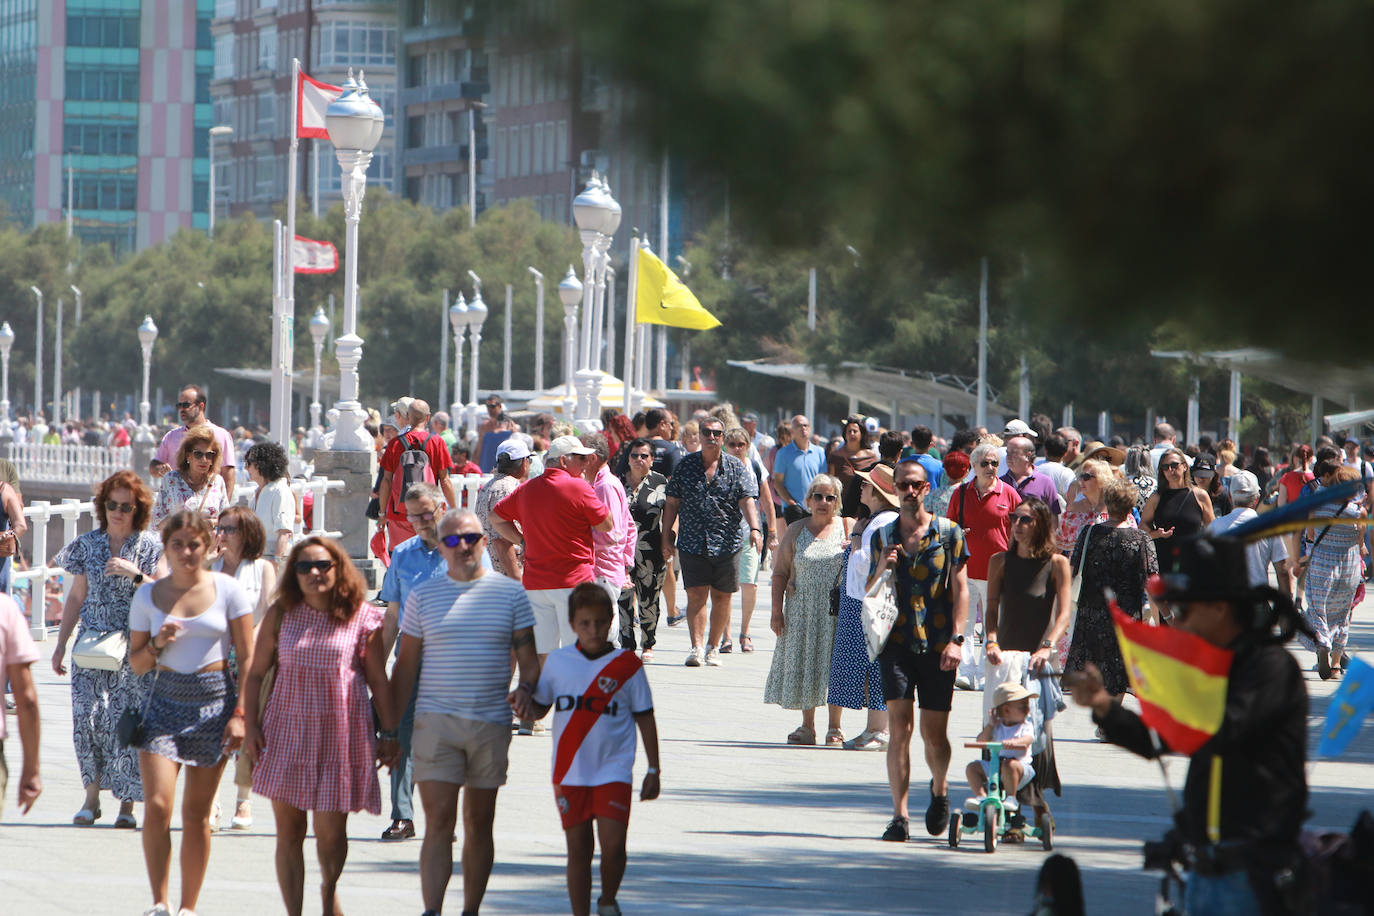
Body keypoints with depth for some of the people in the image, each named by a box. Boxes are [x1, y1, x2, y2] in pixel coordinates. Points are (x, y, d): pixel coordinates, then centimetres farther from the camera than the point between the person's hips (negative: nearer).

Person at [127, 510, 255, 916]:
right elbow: (136, 662, 10)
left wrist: (239, 713, -7)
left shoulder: (227, 590, 0)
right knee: (157, 803, -14)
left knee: (197, 812, 3)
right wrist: (158, 643, -11)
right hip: (165, 700, 1)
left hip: (215, 699, -1)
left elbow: (247, 657, 0)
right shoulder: (148, 595, 5)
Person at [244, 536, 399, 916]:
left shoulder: (362, 618, 0)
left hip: (339, 735, -2)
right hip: (287, 732, 2)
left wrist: (388, 734, 5)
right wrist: (250, 725, 2)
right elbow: (255, 673, 10)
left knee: (331, 833, -1)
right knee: (288, 832, 1)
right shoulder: (281, 614, 5)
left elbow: (379, 682, 5)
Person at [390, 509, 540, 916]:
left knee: (479, 822, 9)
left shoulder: (510, 593, 5)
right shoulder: (422, 596, 6)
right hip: (436, 722, -1)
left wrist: (528, 694, -14)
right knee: (439, 821, -10)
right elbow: (406, 666, 8)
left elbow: (528, 657, 6)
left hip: (492, 724, 1)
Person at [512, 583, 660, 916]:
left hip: (613, 772, -2)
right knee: (578, 848, 5)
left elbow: (645, 719, 4)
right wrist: (523, 695, -9)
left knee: (613, 845, -11)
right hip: (570, 773, 2)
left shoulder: (627, 664, -2)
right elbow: (540, 708, 14)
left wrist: (653, 770, 4)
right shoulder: (558, 662, 4)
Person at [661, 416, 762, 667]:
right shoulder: (686, 465, 7)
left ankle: (713, 647, 17)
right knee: (696, 595, -9)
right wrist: (667, 536, 5)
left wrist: (754, 528, -22)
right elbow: (672, 503, 10)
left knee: (721, 596, 5)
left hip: (727, 543, 0)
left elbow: (747, 500, -6)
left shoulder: (736, 467, 4)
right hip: (692, 543, 0)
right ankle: (696, 647, -11)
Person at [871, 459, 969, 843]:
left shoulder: (949, 533, 3)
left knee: (934, 734, 2)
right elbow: (868, 592, 14)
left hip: (937, 647, -1)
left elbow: (960, 589, 0)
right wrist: (881, 568, -8)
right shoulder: (883, 535, 9)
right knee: (899, 728, -9)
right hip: (897, 642, 1)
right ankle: (899, 816, -7)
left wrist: (956, 639, -10)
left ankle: (939, 789, 33)